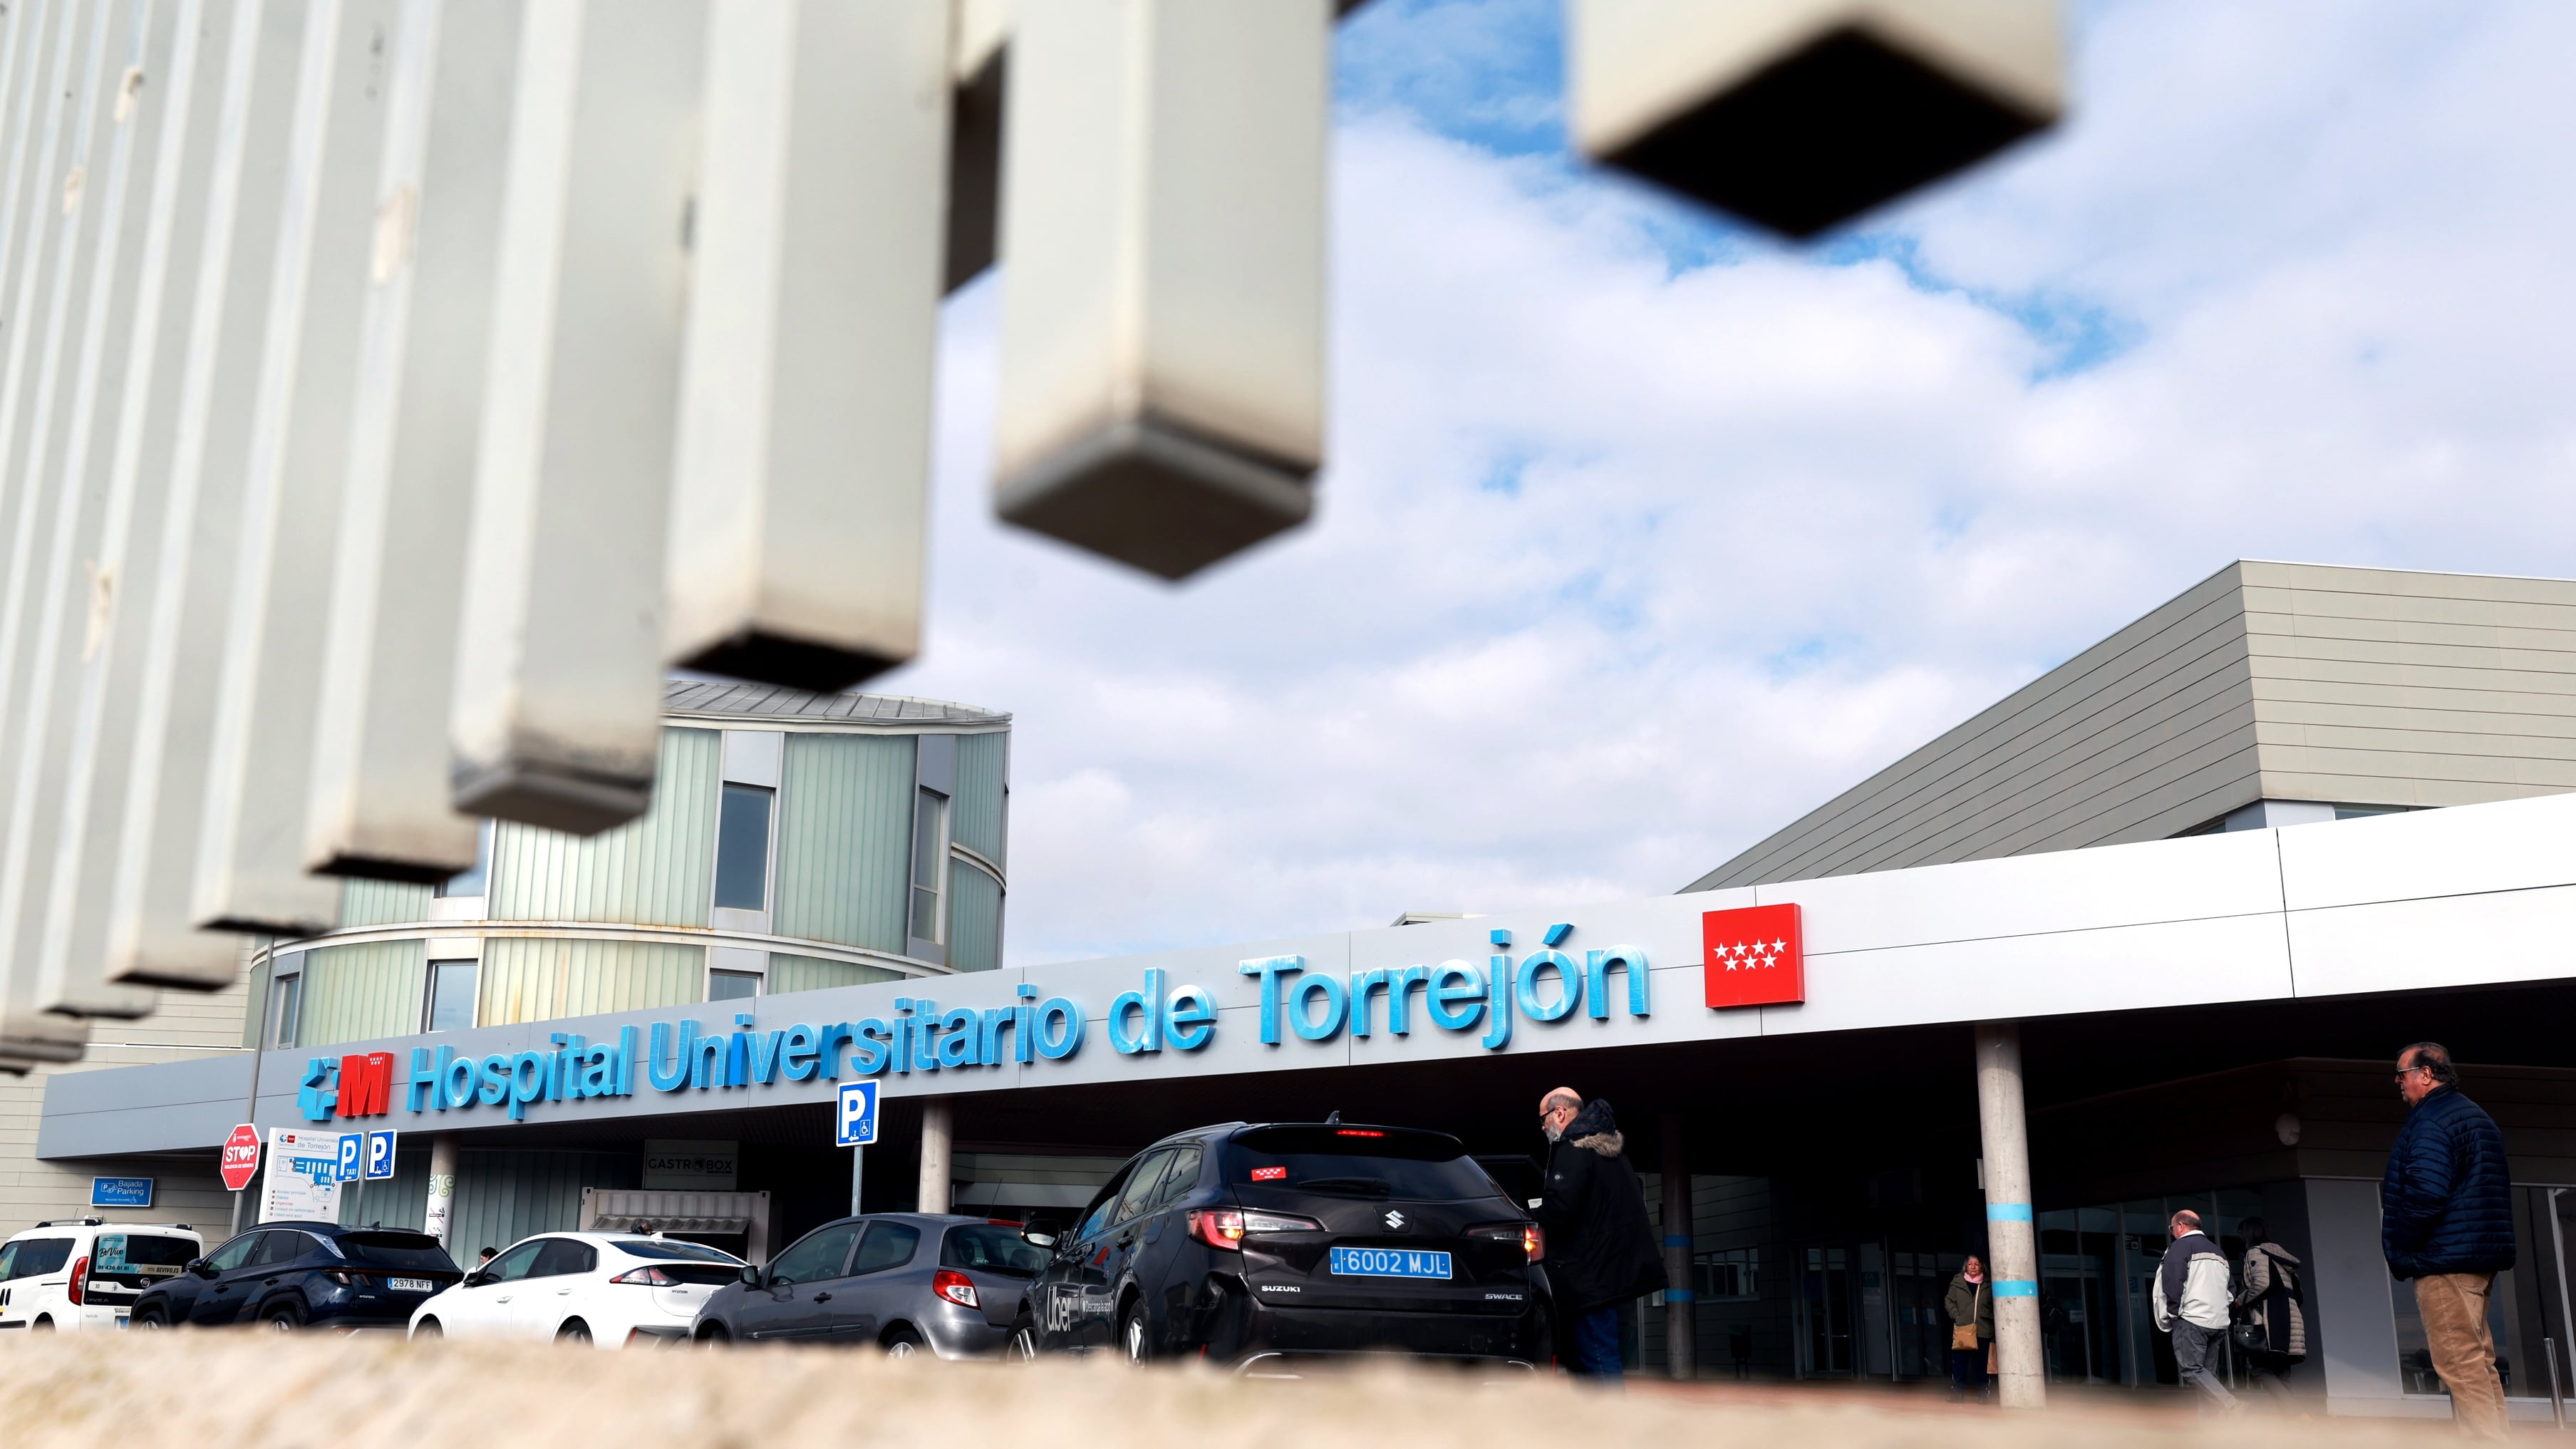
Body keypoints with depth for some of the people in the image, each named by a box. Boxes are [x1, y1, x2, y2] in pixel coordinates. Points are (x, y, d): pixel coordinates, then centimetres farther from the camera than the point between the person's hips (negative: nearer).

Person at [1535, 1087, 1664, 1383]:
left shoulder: (1573, 1149, -13)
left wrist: (1533, 1221, -2)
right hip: (1620, 1267, 10)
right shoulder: (1611, 1147, 18)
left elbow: (1560, 1207, -24)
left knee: (1597, 1358, -8)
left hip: (1592, 1272, -10)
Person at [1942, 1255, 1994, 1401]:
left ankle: (1982, 1393, 12)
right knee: (1959, 1362, -3)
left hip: (1983, 1330, 0)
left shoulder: (1988, 1284, 7)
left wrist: (1992, 1323, -2)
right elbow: (1949, 1301, 8)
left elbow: (1994, 1306, 10)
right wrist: (1956, 1316, -6)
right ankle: (1957, 1392, 1)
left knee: (1981, 1364, 4)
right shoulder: (1957, 1282, 6)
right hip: (1962, 1330, 0)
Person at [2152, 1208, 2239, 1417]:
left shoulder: (2180, 1246, -1)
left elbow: (2173, 1282, -11)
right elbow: (2229, 1289, 27)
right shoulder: (2218, 1252, 25)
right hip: (2218, 1322, 8)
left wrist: (2171, 1314, -5)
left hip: (2192, 1319, -8)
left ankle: (2234, 1409, -24)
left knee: (2191, 1370, -10)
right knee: (2205, 1373, 8)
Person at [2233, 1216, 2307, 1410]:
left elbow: (2262, 1283, -18)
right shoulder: (2282, 1256, 25)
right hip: (2289, 1322, 9)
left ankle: (2296, 1412, -26)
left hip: (2269, 1323, -9)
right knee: (2281, 1375, 5)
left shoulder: (2256, 1252, 0)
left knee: (2258, 1369, -11)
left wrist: (2241, 1300, -4)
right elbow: (2300, 1293, 23)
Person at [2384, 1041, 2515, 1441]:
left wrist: (2399, 1250, -12)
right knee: (2478, 1360, 12)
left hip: (2443, 1258, -10)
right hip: (2479, 1257, 11)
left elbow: (2425, 1194, -24)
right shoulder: (2474, 1115, 20)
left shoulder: (2430, 1120, -13)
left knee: (2460, 1363, -10)